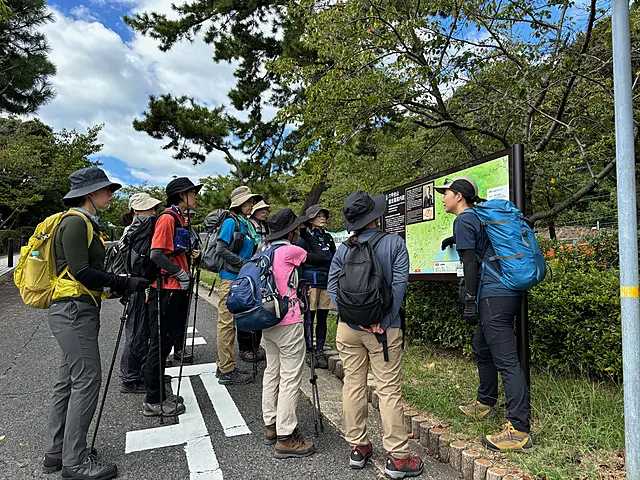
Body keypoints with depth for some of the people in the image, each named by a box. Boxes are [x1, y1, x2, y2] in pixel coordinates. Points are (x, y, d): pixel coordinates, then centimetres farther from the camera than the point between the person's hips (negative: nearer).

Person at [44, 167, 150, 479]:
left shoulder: (87, 223, 17)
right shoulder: (75, 222, -13)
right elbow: (81, 272, -20)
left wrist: (120, 286, 10)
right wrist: (125, 283, -18)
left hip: (79, 310, 10)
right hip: (73, 310, -10)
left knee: (68, 381, 15)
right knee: (86, 381, -6)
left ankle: (56, 453, 26)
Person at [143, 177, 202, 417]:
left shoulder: (179, 218, 17)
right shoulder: (167, 218, -13)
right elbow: (156, 254, -21)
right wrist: (180, 273, -15)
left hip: (176, 289, 10)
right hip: (166, 289, -10)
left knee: (165, 342, 16)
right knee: (160, 343, -1)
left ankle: (158, 394, 28)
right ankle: (153, 402, 11)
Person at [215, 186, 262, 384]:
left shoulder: (248, 225, 15)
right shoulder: (231, 222, -9)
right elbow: (221, 249, -17)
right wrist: (243, 263, -16)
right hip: (230, 278, -8)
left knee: (231, 323, 14)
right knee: (227, 323, -2)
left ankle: (225, 366, 25)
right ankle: (226, 371, 6)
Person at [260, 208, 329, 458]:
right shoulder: (290, 251, -14)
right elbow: (323, 259, -5)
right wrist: (308, 236, 6)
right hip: (288, 323, -9)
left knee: (272, 372, 17)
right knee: (290, 378, -1)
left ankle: (271, 425, 29)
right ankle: (285, 438, 6)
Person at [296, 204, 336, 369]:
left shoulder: (329, 238, 15)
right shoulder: (305, 238, -2)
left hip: (327, 283, 5)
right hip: (311, 282, -5)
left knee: (323, 317, 9)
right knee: (309, 318, 1)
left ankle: (320, 351, 18)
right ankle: (309, 351, 13)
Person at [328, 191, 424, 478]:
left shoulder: (343, 249, 1)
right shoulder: (394, 243, -6)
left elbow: (332, 286, -5)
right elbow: (399, 284, -14)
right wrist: (382, 322, -14)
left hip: (348, 328, 3)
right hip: (384, 329, -3)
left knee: (353, 386, 13)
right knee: (389, 390, 5)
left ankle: (357, 448, 27)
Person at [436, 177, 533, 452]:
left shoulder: (463, 220, -7)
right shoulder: (478, 215, 20)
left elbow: (471, 263, -13)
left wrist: (470, 301, -13)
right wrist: (456, 239, 56)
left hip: (493, 296, -10)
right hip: (507, 293, 10)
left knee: (506, 360, -9)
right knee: (482, 349, 21)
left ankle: (519, 431, -5)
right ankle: (484, 404, 35)